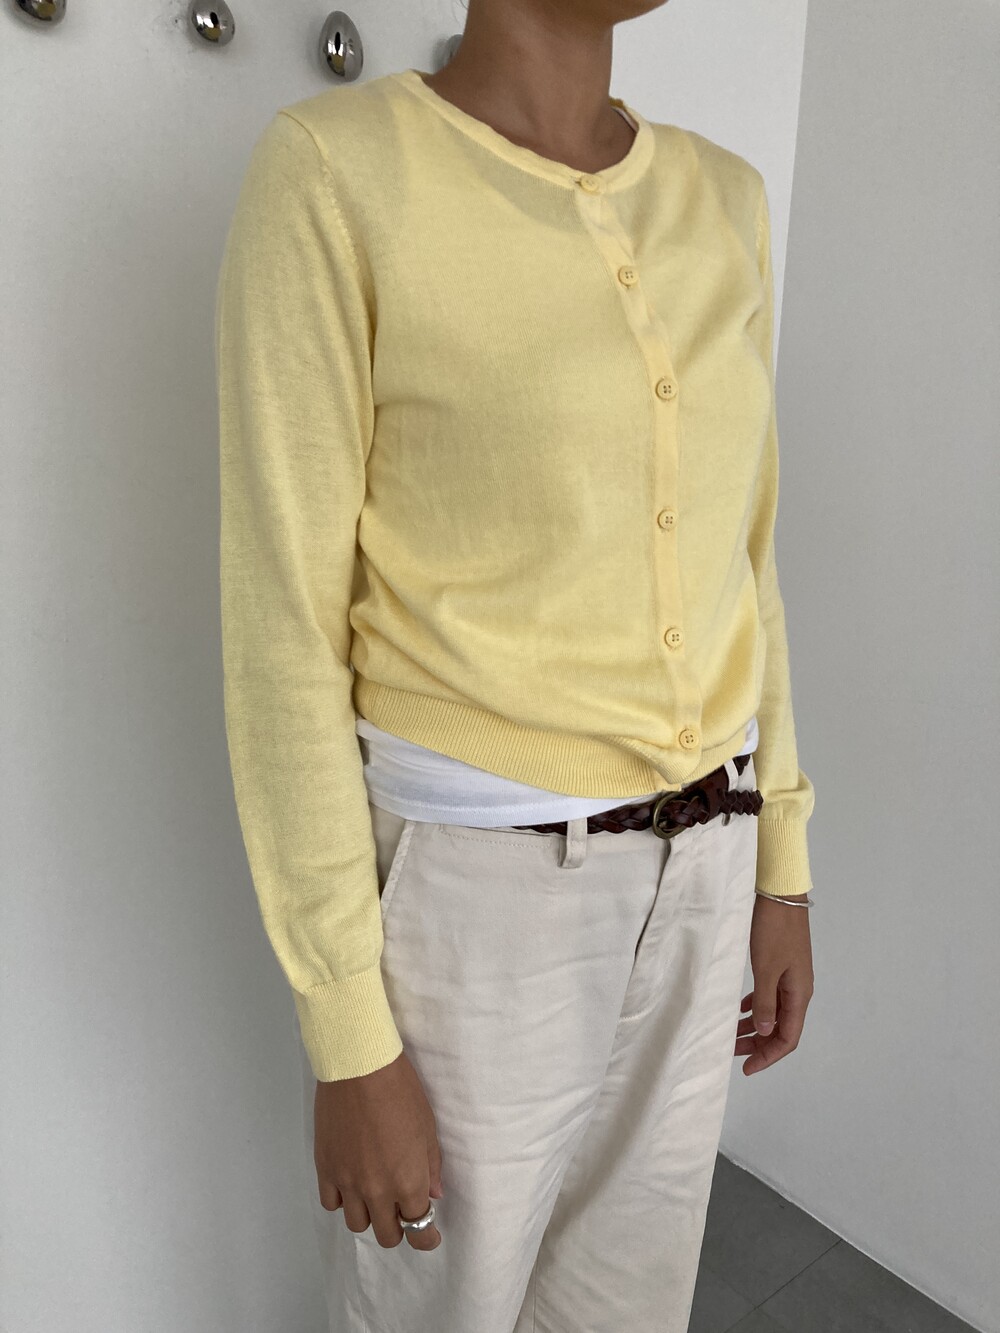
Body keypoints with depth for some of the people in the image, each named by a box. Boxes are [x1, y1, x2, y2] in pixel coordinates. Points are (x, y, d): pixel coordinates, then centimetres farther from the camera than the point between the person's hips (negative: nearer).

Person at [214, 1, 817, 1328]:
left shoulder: (720, 202, 5)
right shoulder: (330, 174, -14)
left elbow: (737, 562, 9)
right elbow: (283, 632, -15)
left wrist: (778, 864, 12)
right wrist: (348, 1041, -12)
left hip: (686, 875, 6)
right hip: (463, 905, -5)